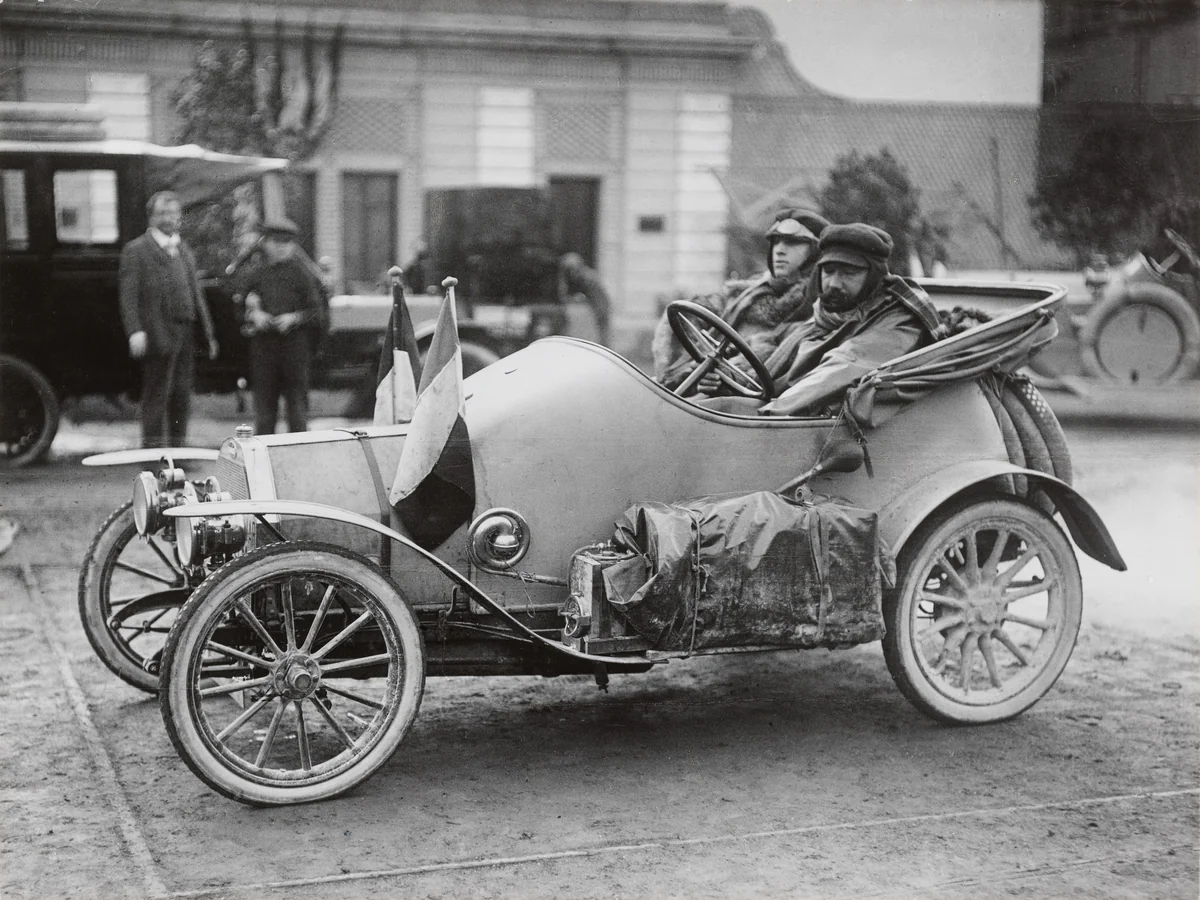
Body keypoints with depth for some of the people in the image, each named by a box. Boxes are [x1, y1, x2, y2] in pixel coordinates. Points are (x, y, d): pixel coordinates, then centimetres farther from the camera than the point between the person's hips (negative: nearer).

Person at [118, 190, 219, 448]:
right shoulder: (136, 250, -2)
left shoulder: (185, 251, 19)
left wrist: (208, 334, 18)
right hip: (158, 337, -7)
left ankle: (178, 450, 20)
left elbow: (197, 296, 21)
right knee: (156, 397, -4)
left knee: (182, 397, 11)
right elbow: (129, 295, -10)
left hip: (185, 337, 7)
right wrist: (135, 331, -22)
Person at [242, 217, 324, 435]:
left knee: (297, 401, -1)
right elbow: (241, 308, 16)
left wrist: (294, 318, -15)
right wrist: (253, 314, -4)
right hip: (263, 344, 3)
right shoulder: (257, 275, 12)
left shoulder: (301, 274, 3)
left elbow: (316, 313, 0)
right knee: (264, 402, 5)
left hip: (294, 344, -3)